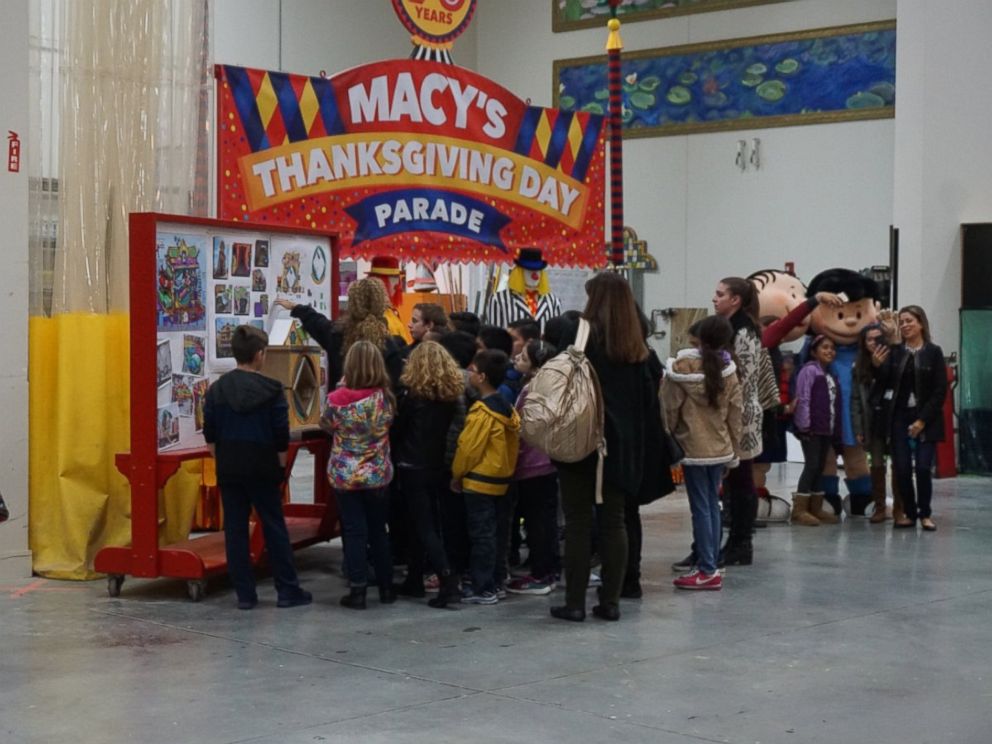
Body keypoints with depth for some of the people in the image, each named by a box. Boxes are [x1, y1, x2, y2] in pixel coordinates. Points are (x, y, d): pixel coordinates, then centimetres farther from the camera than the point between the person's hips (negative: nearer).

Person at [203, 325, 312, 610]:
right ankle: (287, 591, 9)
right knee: (274, 528, 5)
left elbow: (210, 436, 5)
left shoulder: (217, 389, 2)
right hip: (262, 468, -3)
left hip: (228, 469, 3)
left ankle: (245, 594, 7)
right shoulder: (271, 389, -8)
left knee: (235, 529, 6)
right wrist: (281, 466, 4)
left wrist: (221, 461, 14)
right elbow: (281, 435, -8)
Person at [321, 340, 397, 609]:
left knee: (354, 532, 4)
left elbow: (325, 425, 3)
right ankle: (386, 587, 22)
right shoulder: (386, 398, -10)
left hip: (345, 476, -2)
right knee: (378, 531, 15)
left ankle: (358, 591, 4)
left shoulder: (338, 399, -15)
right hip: (378, 475, 2)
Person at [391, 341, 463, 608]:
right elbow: (451, 429, 7)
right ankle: (414, 580, 25)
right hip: (438, 466, 6)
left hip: (412, 467, -6)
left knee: (423, 527, -4)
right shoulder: (451, 393, 2)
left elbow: (397, 427, -5)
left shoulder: (410, 391, -12)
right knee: (425, 524, 16)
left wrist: (395, 456, 9)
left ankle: (448, 580, -17)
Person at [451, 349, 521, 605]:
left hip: (479, 481, -9)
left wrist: (457, 474, -3)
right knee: (495, 534, 13)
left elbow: (468, 447, -16)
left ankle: (483, 589, -2)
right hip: (501, 479, 9)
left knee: (482, 535, -4)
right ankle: (494, 582, 20)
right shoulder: (507, 409, 8)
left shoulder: (482, 412, -18)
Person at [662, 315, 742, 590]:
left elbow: (670, 409, -7)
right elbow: (735, 414, 5)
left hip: (693, 448, -4)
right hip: (720, 448, 4)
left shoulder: (682, 368, -11)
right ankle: (710, 565, 16)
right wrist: (733, 450, 15)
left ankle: (707, 570, -1)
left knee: (701, 508, -1)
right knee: (713, 506, 12)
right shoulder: (728, 372, -1)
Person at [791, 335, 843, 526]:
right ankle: (799, 510, -6)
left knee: (820, 467, 10)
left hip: (827, 429, 8)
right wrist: (804, 425, -17)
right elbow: (803, 399, -13)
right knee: (811, 465, -9)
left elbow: (835, 403, 16)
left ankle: (816, 508, 16)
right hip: (811, 428, -8)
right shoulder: (809, 370, -7)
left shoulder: (831, 375, 17)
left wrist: (836, 429, 10)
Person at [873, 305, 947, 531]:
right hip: (899, 417, 2)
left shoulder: (934, 352, -1)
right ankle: (910, 513, 11)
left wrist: (922, 420, -10)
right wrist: (878, 366, -20)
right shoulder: (894, 351, 5)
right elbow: (885, 384, 0)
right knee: (902, 469, -1)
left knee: (923, 468, -10)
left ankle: (925, 514, 5)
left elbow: (940, 391, -4)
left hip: (925, 419, -2)